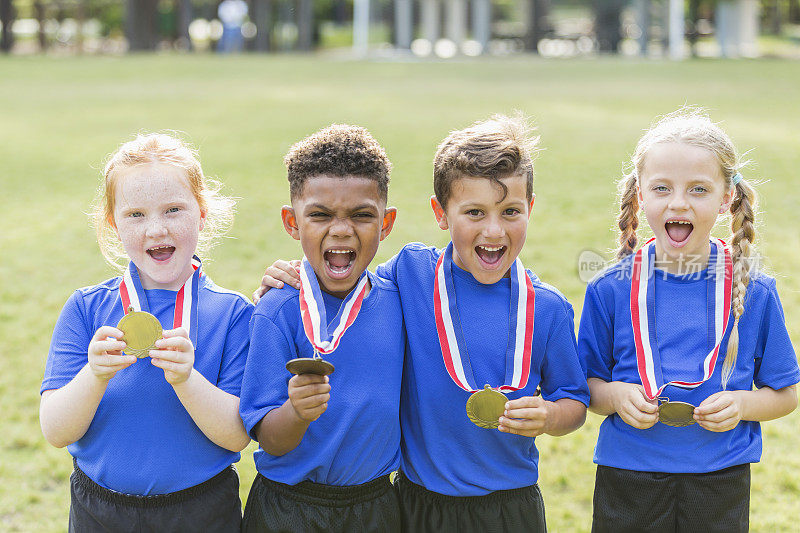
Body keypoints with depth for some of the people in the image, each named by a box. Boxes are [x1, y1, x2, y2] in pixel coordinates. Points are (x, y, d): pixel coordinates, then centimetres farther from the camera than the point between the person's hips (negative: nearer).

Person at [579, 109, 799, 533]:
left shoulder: (753, 292, -4)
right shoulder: (611, 290, -4)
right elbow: (588, 383, 4)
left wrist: (742, 404, -15)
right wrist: (615, 395, -16)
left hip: (719, 481, 0)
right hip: (627, 479, 0)